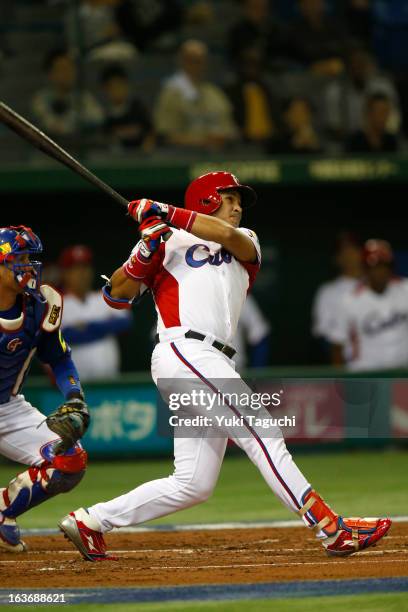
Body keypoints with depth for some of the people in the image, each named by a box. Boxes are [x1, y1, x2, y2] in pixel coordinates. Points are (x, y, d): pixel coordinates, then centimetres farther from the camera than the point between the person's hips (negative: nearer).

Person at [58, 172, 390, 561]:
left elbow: (228, 235, -1)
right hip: (182, 351, -7)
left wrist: (166, 213, -5)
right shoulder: (169, 243, 12)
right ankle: (331, 529, -23)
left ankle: (91, 521, 11)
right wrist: (146, 251, -9)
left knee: (193, 484, 4)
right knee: (262, 435, -17)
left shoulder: (244, 245, 25)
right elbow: (117, 295, 7)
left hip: (212, 366, 7)